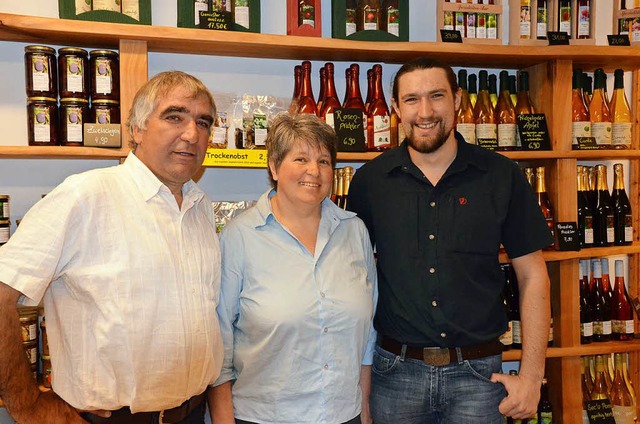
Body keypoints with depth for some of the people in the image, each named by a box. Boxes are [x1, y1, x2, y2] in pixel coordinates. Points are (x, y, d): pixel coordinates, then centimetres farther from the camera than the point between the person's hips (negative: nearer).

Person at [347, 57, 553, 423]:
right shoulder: (370, 180, -2)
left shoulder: (502, 176, -4)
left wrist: (532, 376, -4)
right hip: (395, 371, 1)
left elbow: (532, 276, 0)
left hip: (478, 372, 0)